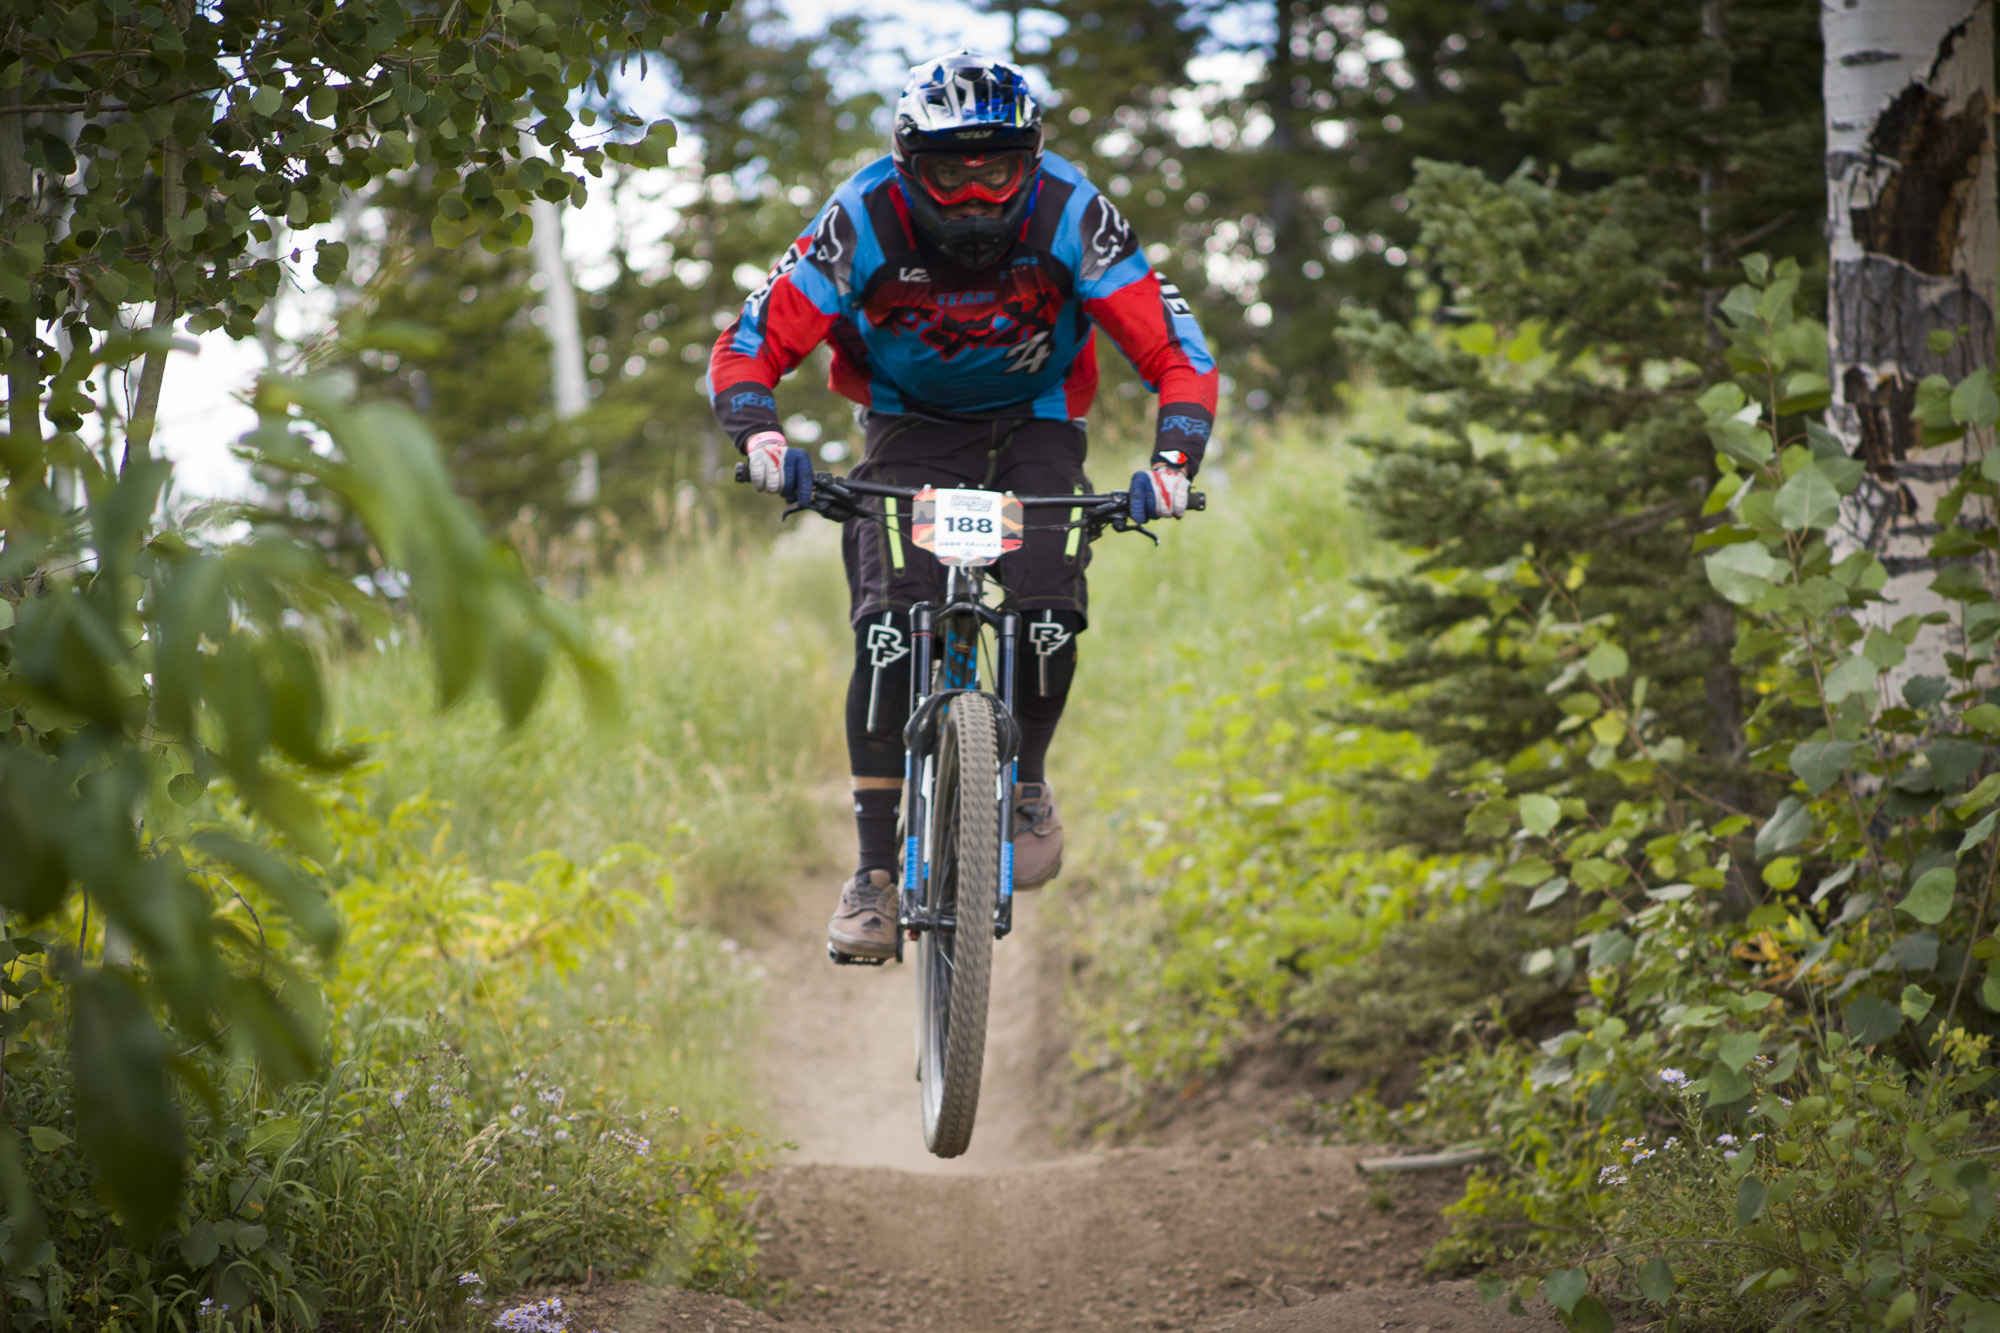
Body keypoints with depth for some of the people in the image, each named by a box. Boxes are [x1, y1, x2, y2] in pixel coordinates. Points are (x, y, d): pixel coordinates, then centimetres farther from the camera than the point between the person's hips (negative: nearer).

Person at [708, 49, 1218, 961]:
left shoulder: (1069, 214, -25)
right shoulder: (864, 220, -26)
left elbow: (1177, 354, -23)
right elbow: (748, 347, -21)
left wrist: (1173, 457, -40)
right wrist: (759, 433, -41)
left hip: (1034, 430, 0)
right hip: (909, 432, 0)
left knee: (1047, 612, -24)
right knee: (889, 631, -22)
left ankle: (1027, 783, 6)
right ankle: (876, 870, -15)